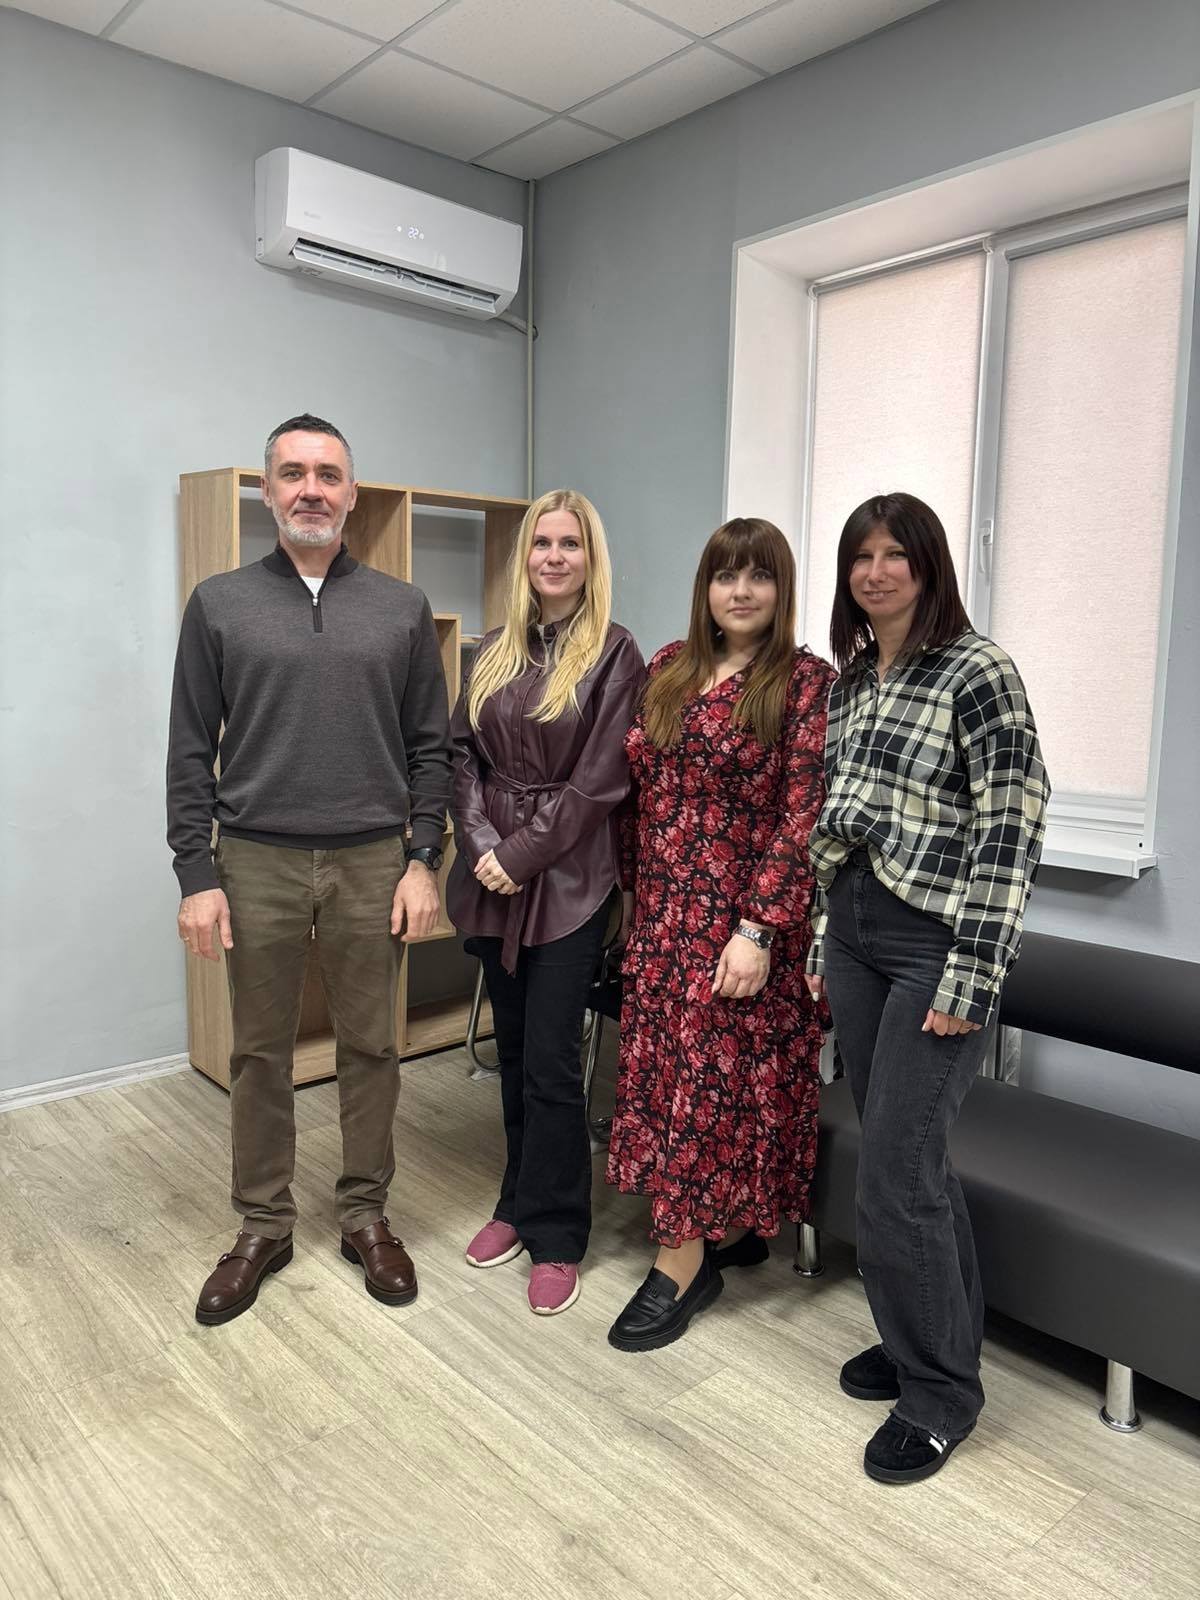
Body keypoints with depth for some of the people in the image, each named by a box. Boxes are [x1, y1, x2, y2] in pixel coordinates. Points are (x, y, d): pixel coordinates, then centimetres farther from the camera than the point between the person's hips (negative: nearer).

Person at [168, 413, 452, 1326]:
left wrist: (423, 862, -2)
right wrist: (196, 876, -3)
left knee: (371, 1046, 10)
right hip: (256, 865, 0)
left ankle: (367, 1216, 28)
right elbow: (191, 753, 2)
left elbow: (431, 748, 5)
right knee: (260, 1053, 10)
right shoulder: (219, 605, 4)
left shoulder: (403, 609, 5)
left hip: (372, 865, 0)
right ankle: (263, 1228, 28)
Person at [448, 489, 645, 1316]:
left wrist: (521, 854, -12)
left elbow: (597, 782, -11)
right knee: (513, 1050, 14)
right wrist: (482, 844, -8)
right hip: (492, 872, 5)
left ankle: (555, 1236, 15)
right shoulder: (496, 651, 10)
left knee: (551, 1061, -1)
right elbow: (463, 753, 7)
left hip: (568, 876, -5)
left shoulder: (615, 653, -5)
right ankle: (520, 1202, 32)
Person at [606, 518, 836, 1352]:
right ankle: (725, 1227, 32)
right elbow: (644, 790, 12)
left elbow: (803, 816, -15)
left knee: (716, 1076, 2)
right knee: (665, 1068, 13)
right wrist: (634, 892, 12)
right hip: (665, 908, 6)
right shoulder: (669, 669, 8)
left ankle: (681, 1265, 16)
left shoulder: (808, 682, -9)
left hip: (746, 916, -6)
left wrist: (760, 930, -20)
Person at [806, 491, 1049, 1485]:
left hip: (933, 945, -7)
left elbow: (1014, 826, -14)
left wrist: (973, 975, -17)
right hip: (854, 931, 7)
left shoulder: (978, 671, -9)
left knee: (896, 1173, -3)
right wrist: (823, 943, 15)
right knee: (908, 1156, 16)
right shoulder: (850, 679, 12)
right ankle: (935, 1336, 35)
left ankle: (939, 1389, 19)